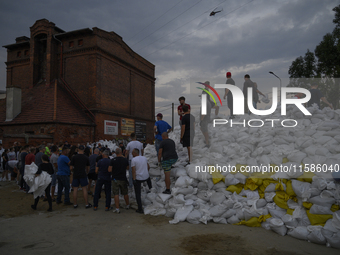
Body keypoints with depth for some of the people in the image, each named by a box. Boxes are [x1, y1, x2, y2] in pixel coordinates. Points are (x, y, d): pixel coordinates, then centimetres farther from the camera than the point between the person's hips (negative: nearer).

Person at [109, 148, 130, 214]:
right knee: (125, 193, 17)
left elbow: (109, 170, -12)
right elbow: (127, 168, 13)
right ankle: (127, 205, 34)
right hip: (123, 179, 2)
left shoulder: (113, 160, -11)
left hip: (115, 179, -2)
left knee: (116, 194, 2)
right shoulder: (125, 160, -3)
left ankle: (117, 209, 1)